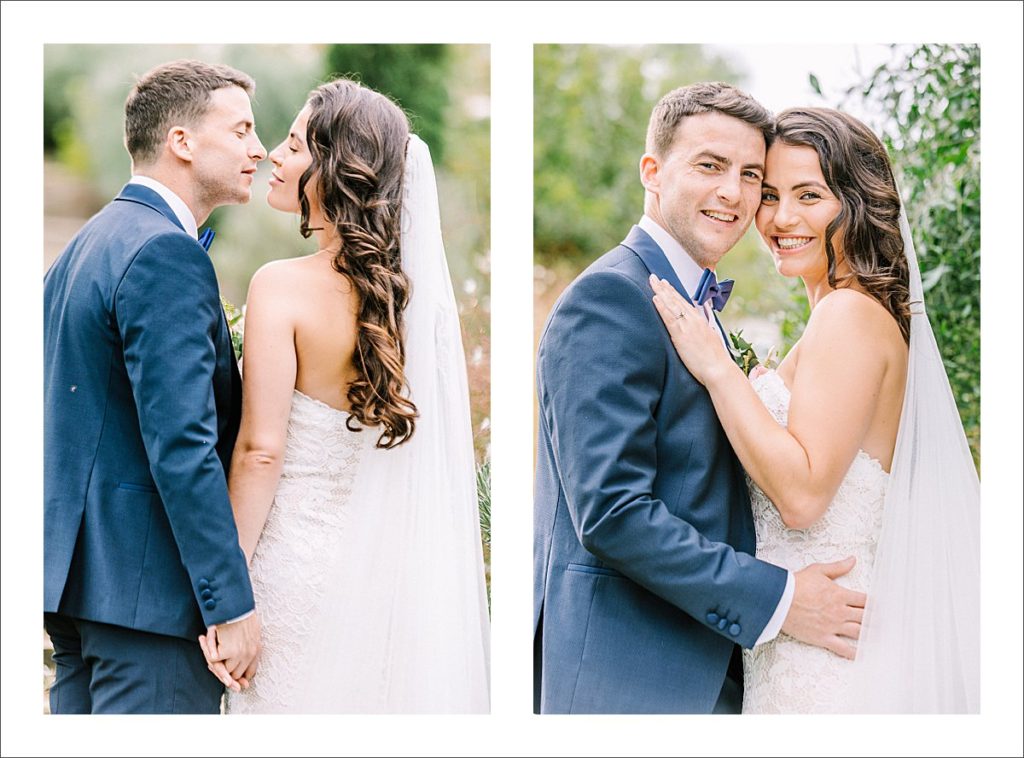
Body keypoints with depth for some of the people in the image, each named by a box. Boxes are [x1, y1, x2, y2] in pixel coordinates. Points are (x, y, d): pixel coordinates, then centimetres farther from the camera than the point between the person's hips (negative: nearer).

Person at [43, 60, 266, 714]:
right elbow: (182, 444, -22)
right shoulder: (165, 252, -15)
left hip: (79, 575, 10)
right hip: (146, 585, -10)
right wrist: (233, 604, -21)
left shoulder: (85, 246, 17)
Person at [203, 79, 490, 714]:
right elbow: (449, 444, 6)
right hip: (398, 573, 6)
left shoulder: (283, 288, -16)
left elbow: (261, 451, -18)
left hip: (298, 560, -5)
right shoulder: (423, 285, 0)